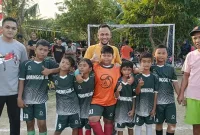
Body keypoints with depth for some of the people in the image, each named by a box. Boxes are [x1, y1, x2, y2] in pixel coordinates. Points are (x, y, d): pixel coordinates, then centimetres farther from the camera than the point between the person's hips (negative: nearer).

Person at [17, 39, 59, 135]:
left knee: (42, 124, 1)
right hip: (27, 99, 0)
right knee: (30, 123, 11)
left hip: (41, 99, 0)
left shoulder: (48, 63, -1)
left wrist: (50, 71, -15)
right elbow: (21, 81, -2)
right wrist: (19, 97, -5)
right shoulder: (26, 64, -3)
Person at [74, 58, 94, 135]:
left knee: (88, 127, 14)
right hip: (79, 108, 1)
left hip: (90, 107, 0)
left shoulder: (93, 78, -12)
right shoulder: (76, 80, -12)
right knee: (79, 127, 17)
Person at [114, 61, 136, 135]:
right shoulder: (118, 82, -8)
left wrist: (133, 109, -4)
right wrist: (117, 91, -26)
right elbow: (116, 96, -5)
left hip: (130, 107, 1)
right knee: (120, 128, 6)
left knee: (130, 127, 16)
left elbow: (134, 97, -1)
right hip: (120, 107, -1)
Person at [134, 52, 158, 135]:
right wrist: (139, 86, -29)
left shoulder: (154, 78, -3)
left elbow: (155, 94, 0)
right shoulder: (137, 77, -8)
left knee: (149, 125, 14)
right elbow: (136, 93, -8)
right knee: (138, 125, 11)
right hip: (139, 106, -1)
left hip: (150, 107, 2)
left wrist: (154, 108, -2)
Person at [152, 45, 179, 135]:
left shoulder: (170, 69, 6)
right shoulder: (152, 68, -1)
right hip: (157, 101, -1)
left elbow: (175, 84, 7)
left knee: (172, 124, 1)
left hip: (170, 101, 2)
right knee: (159, 123, 11)